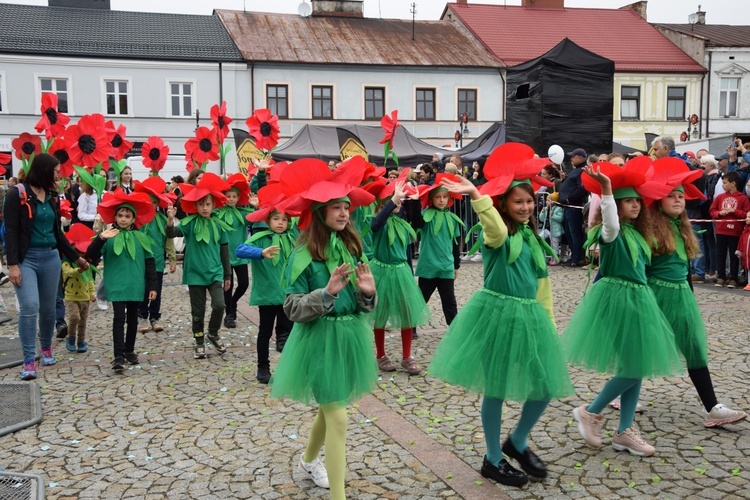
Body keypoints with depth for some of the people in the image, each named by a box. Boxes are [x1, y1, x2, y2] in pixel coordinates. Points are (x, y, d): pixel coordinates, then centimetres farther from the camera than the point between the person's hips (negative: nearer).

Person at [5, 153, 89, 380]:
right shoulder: (17, 194, -7)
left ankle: (46, 348, 33)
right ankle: (29, 360, -6)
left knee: (48, 308, 10)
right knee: (29, 307, -15)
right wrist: (12, 264, -17)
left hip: (50, 257, 5)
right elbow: (11, 232, -10)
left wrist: (76, 257, 20)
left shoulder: (52, 197, 11)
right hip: (26, 258, -5)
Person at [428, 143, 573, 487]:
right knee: (496, 388, 5)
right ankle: (493, 459, 23)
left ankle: (517, 443, 32)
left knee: (546, 386, 7)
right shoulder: (496, 235, -9)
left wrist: (548, 322, 15)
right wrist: (476, 195, -50)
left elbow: (542, 283, 16)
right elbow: (496, 230, -36)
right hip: (496, 313, -7)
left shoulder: (533, 237, 12)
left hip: (529, 316, 7)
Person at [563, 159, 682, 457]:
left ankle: (624, 432, 17)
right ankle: (590, 412, 11)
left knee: (637, 367, 9)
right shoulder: (611, 233, -13)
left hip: (637, 299, 9)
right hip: (616, 299, -9)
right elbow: (611, 225, -38)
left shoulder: (636, 233, 12)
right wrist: (606, 190, -45)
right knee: (632, 368, -8)